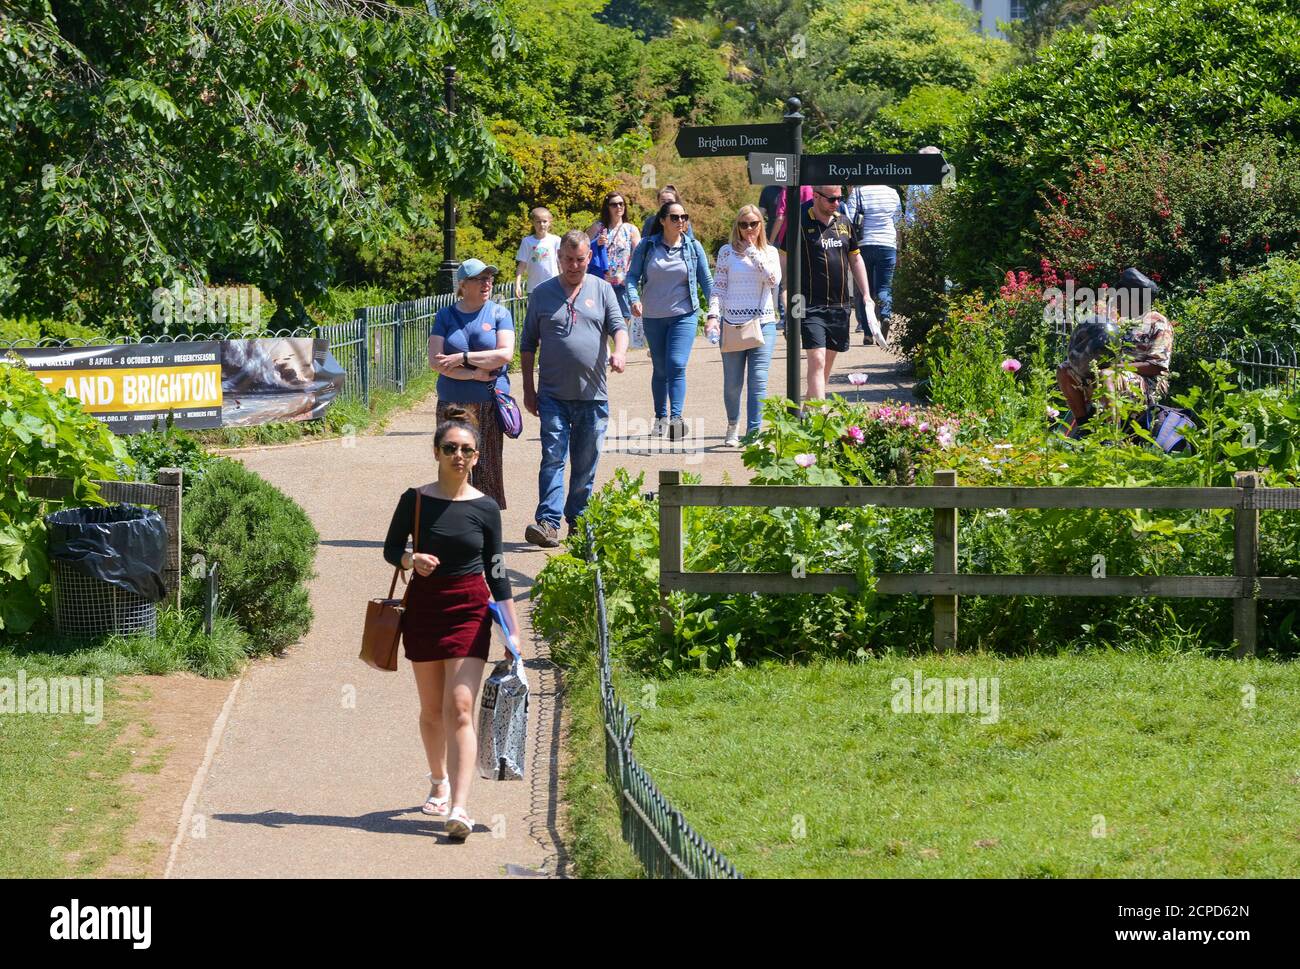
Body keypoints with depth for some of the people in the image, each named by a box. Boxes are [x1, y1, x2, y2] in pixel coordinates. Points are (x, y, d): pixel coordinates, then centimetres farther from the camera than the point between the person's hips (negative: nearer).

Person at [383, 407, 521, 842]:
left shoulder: (485, 508, -1)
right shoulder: (416, 500, -1)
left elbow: (496, 572, 4)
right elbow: (391, 549, 8)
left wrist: (513, 629, 2)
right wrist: (412, 559, -16)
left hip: (469, 610, -2)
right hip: (423, 607, 2)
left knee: (459, 709, -13)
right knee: (432, 709, 13)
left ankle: (459, 808, -21)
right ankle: (439, 782, 39)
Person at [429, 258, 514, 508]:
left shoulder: (499, 314, 4)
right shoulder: (445, 316, 6)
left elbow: (505, 354, -9)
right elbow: (435, 361, -4)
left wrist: (461, 358, -11)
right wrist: (475, 375, -12)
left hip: (490, 403, -1)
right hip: (452, 403, 1)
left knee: (487, 468, -1)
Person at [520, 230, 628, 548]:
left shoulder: (602, 290, 10)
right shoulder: (542, 294, 8)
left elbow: (618, 326, 0)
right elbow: (528, 345, 11)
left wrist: (619, 351, -23)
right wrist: (528, 388, 5)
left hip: (593, 395, 1)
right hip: (553, 394, -1)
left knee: (586, 463, 7)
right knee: (553, 458, -12)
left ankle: (578, 520, 18)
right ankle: (548, 522, -18)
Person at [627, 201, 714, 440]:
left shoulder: (693, 248, 1)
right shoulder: (647, 246, 0)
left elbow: (707, 281, 5)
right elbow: (632, 275, 1)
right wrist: (634, 298, -17)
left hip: (684, 315, -2)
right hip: (653, 317, 2)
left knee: (677, 365, -17)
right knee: (659, 369, 10)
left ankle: (676, 416, -25)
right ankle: (660, 417, 23)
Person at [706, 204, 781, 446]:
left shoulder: (769, 252, 8)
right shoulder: (727, 252, 6)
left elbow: (774, 279, -10)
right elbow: (718, 288, 5)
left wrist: (753, 251, -7)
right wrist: (713, 316, -8)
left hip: (763, 323, 0)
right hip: (732, 323, 0)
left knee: (758, 380, -10)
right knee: (732, 383, 4)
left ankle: (754, 432, -7)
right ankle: (733, 426, 28)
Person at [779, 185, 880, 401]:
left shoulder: (843, 223, 11)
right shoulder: (800, 223, -6)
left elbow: (855, 259, 20)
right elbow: (785, 261, -2)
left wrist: (867, 297, 16)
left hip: (840, 305, 6)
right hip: (811, 306, -6)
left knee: (829, 360, 11)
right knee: (817, 359, -15)